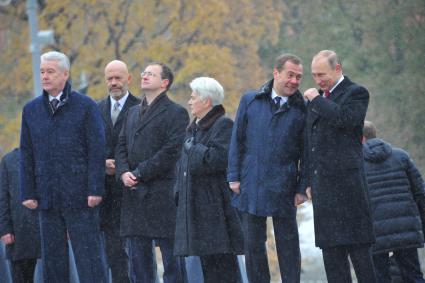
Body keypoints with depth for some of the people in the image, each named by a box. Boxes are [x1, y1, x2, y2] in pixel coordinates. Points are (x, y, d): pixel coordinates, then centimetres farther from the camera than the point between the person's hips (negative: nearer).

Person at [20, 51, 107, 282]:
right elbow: (26, 155, 12)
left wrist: (95, 190, -11)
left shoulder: (86, 107, -1)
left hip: (80, 196, -4)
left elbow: (97, 150, -4)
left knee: (88, 256, -5)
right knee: (52, 258, 6)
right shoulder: (31, 110, 11)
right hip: (47, 197, 4)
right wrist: (28, 193, 5)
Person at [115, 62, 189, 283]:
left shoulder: (176, 113, -4)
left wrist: (139, 173, -14)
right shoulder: (133, 112, 19)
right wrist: (124, 172, -4)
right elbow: (121, 146, 15)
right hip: (133, 193, 7)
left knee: (170, 252, -2)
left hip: (163, 194, -6)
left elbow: (171, 151, -12)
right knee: (137, 255, 7)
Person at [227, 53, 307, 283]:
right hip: (251, 186, 1)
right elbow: (237, 140, 7)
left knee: (288, 244, 2)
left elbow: (306, 152, 4)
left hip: (284, 190, -1)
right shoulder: (250, 101, 7)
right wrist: (234, 177, 1)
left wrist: (301, 188, -2)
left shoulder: (301, 109, 3)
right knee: (253, 244, 6)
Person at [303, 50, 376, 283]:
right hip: (323, 182, 7)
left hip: (346, 179, -7)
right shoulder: (317, 99, 20)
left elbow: (344, 119, -23)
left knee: (358, 245, -8)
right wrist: (310, 181, 17)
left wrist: (317, 100, -10)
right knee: (331, 246, 5)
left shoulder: (356, 93, -2)